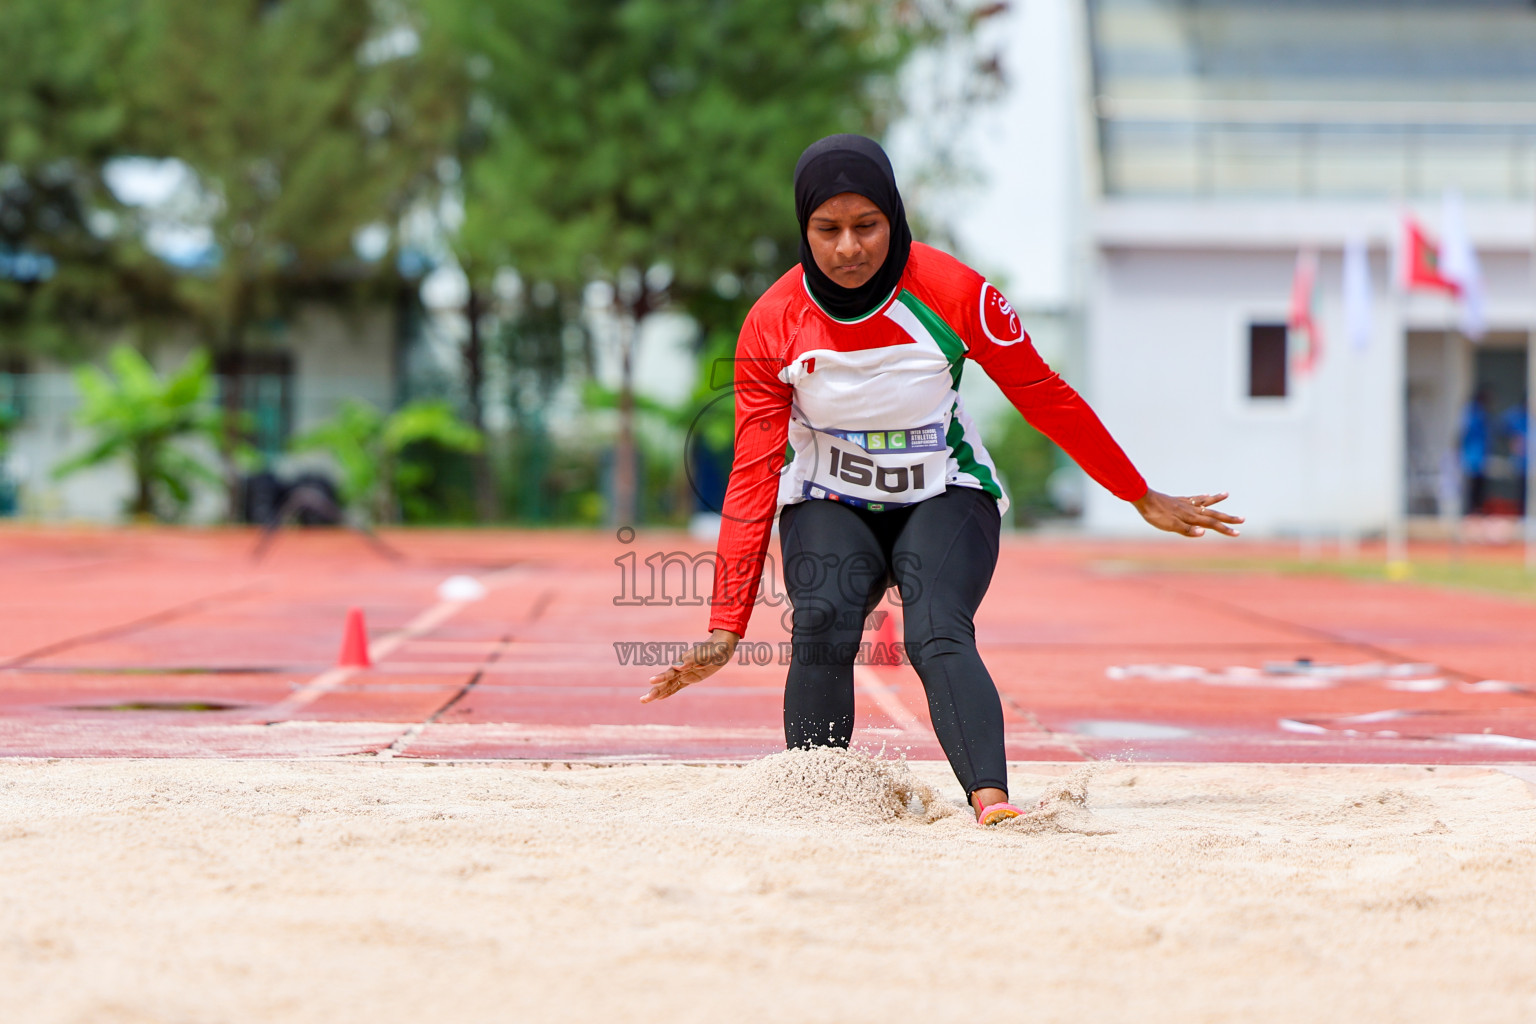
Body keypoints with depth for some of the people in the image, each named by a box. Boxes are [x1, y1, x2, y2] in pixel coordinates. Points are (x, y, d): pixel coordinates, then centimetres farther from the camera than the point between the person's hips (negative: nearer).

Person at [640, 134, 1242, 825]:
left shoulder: (954, 294, -17)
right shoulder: (772, 326, -14)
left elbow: (1045, 398, -5)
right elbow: (753, 476, -12)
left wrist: (1145, 500, 2)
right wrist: (726, 627, -17)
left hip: (945, 497, -1)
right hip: (831, 504, 2)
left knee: (938, 635, -29)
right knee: (822, 626, -29)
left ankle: (991, 800, -47)